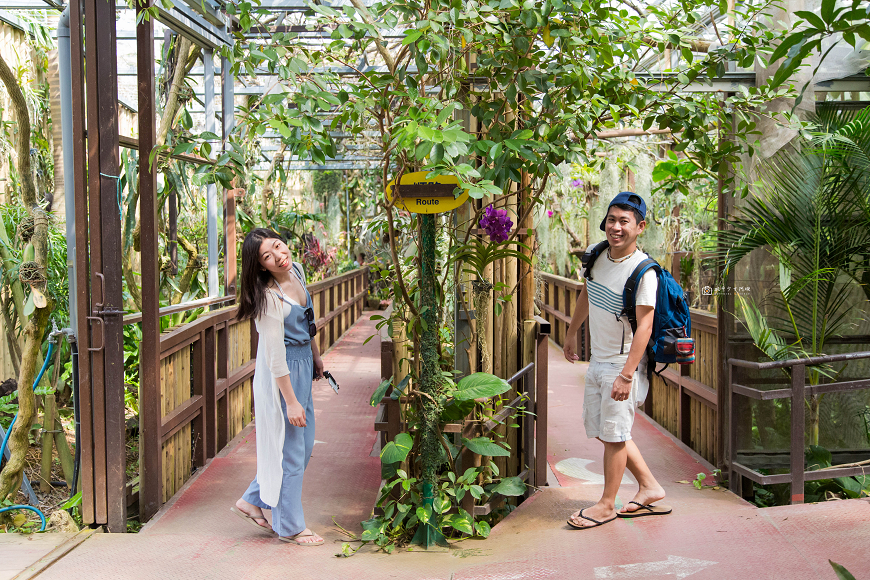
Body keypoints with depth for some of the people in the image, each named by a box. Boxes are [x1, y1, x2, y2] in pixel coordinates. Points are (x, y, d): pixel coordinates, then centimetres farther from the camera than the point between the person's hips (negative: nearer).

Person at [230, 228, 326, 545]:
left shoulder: (296, 270, -1)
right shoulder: (269, 297, -25)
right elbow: (276, 357, -22)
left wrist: (315, 356, 23)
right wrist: (291, 401, -20)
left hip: (302, 365, 9)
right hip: (281, 375, -9)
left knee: (303, 442, 17)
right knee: (290, 449, 3)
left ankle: (252, 501, 32)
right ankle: (290, 526, 19)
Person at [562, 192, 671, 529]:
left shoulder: (643, 271, -21)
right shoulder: (596, 254, 1)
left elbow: (644, 327, -24)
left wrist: (626, 375, -28)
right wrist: (571, 334, 26)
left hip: (624, 362, -8)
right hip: (597, 360, 8)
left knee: (613, 433, 0)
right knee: (599, 428, 16)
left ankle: (607, 504, 17)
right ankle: (649, 488, 28)